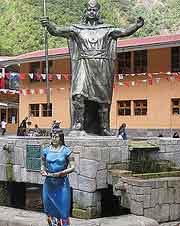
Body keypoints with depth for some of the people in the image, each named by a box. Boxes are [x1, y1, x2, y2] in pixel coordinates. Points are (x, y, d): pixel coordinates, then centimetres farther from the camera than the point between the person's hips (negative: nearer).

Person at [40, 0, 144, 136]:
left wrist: (137, 26, -12)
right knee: (79, 94, -21)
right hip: (84, 66, -1)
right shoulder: (77, 29, 11)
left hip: (102, 68, 1)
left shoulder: (106, 30, 13)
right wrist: (48, 24, -17)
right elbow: (57, 31, 2)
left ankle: (104, 128, 10)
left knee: (103, 98, 3)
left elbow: (124, 32, 4)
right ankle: (78, 124, -19)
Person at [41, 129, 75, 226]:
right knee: (49, 208, 9)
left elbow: (72, 167, -4)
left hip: (62, 183, -3)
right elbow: (43, 164, 16)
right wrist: (43, 171, -5)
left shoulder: (66, 151, -4)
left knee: (62, 208, -2)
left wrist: (61, 173, -16)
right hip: (49, 183, 4)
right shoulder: (46, 151, 6)